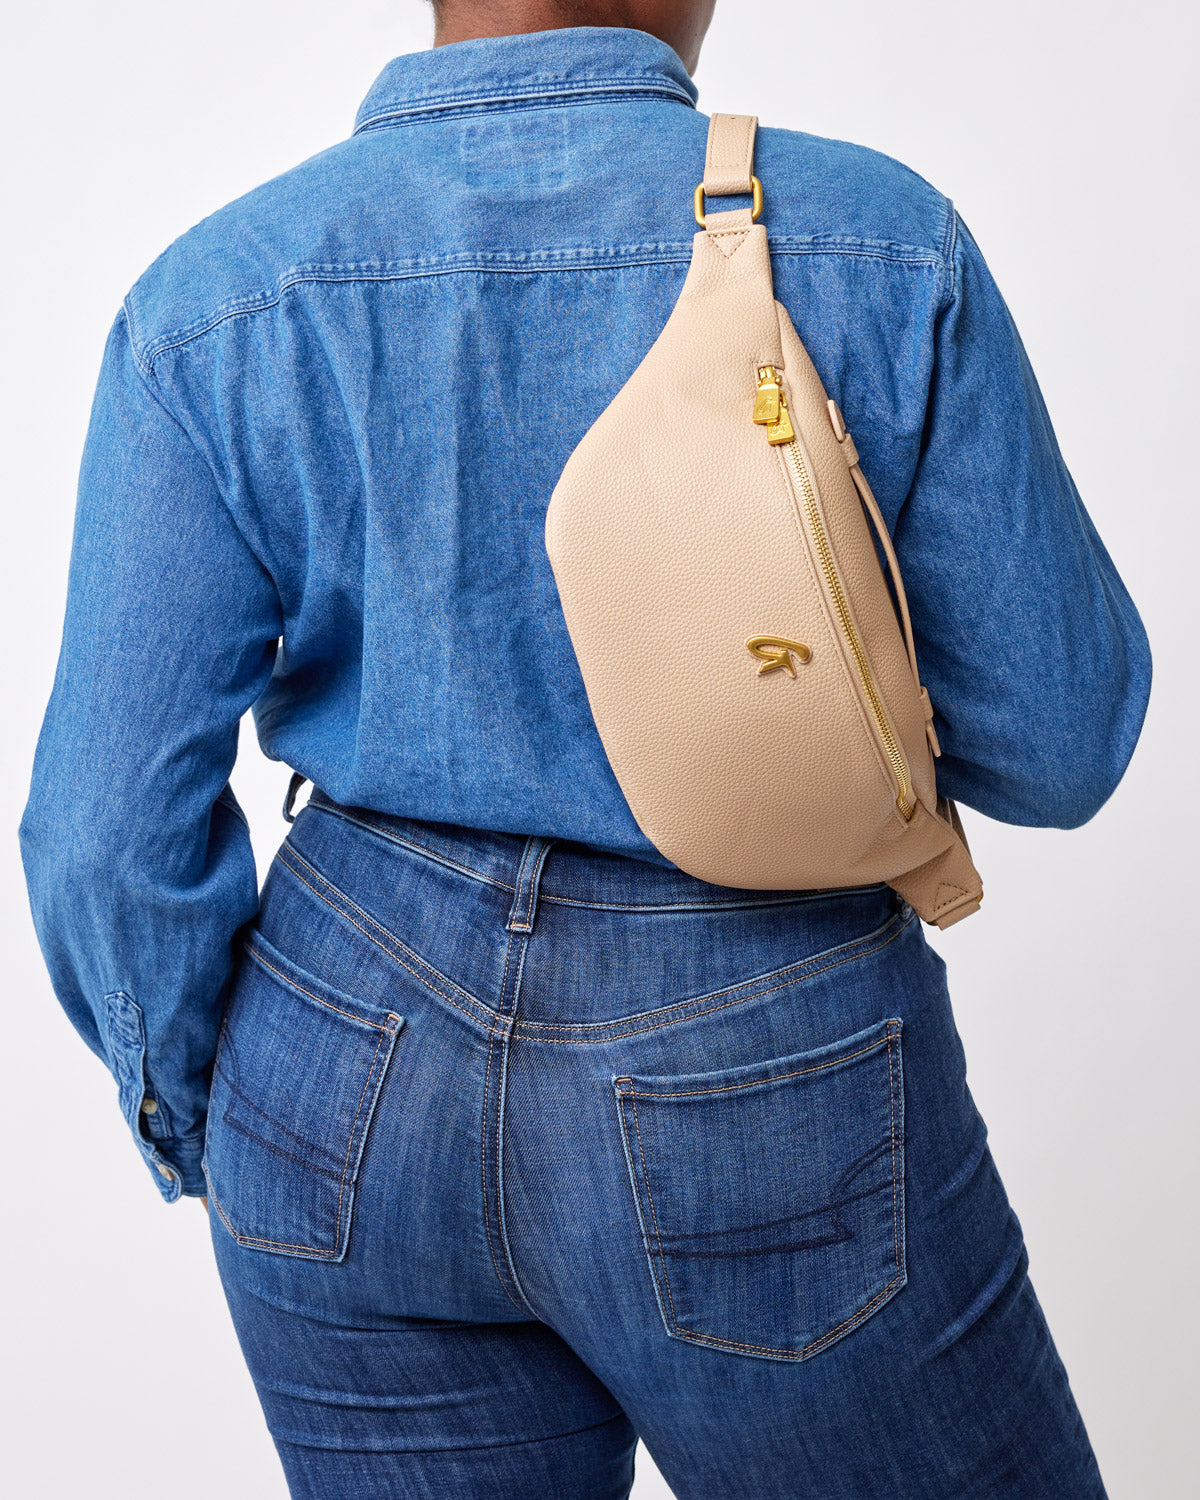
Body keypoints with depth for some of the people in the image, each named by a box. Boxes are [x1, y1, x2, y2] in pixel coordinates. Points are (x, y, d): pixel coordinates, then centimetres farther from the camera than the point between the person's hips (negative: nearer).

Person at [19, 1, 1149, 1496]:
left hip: (367, 1089, 4)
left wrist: (214, 1140, 9)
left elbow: (114, 831, -8)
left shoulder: (217, 303, -7)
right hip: (757, 1108, -2)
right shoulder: (878, 246, -11)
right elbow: (1052, 740, -5)